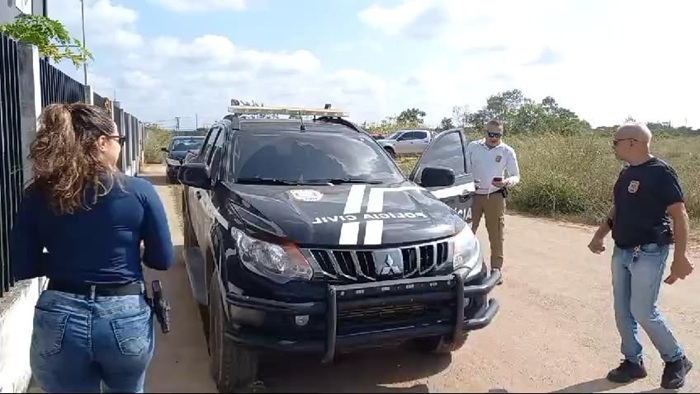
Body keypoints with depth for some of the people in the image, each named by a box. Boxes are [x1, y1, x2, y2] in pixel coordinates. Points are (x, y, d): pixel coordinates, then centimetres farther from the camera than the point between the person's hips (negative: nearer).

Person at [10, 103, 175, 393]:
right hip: (126, 318, -1)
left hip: (59, 322, 2)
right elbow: (162, 260, -4)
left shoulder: (37, 196, -3)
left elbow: (22, 268, 2)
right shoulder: (138, 191, -10)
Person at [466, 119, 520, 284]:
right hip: (473, 195, 1)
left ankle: (496, 268, 13)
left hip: (495, 196, -1)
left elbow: (516, 176, 0)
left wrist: (507, 182, -22)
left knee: (496, 233, 3)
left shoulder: (508, 151, -2)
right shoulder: (473, 147, 1)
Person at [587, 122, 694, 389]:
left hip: (648, 254, -8)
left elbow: (679, 215, -16)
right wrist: (600, 235, 11)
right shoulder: (627, 173, 10)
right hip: (621, 252, 8)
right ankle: (633, 361, 25)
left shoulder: (660, 172, -14)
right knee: (622, 311, 10)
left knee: (643, 312, -4)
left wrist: (680, 257, -19)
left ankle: (676, 360, 20)